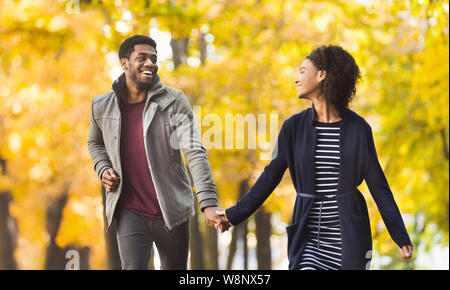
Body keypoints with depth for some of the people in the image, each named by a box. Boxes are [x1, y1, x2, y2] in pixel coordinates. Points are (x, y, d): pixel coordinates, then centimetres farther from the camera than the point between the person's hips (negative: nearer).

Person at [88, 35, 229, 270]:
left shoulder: (174, 101, -6)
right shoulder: (102, 107, 2)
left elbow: (194, 152, -15)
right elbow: (95, 143, 25)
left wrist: (208, 203, -26)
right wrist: (102, 168, 2)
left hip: (172, 214, 0)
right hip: (130, 213, 0)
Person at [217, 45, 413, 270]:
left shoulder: (358, 128, -2)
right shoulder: (294, 127, 3)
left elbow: (377, 184, 2)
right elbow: (271, 176, 10)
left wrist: (401, 236, 0)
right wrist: (236, 214, 11)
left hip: (350, 236, -1)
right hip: (309, 236, 1)